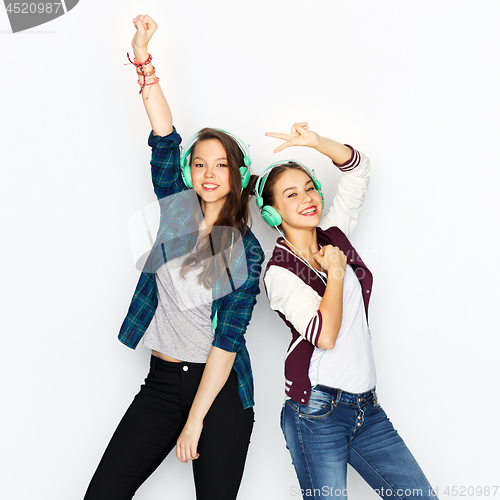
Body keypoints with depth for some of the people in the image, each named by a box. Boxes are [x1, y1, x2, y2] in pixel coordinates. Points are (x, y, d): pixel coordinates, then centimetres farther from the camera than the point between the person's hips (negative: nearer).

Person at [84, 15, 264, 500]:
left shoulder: (247, 253, -7)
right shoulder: (178, 213, 4)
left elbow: (227, 339, -12)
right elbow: (164, 141, -6)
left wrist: (195, 421, -15)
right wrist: (143, 59, -15)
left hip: (219, 388, -3)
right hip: (161, 382, 4)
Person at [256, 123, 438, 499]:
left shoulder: (333, 235, 9)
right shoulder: (279, 272, -8)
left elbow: (358, 167, 12)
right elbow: (324, 335, -22)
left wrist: (316, 142, -4)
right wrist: (336, 270, -10)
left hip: (367, 407, 6)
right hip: (318, 412, -6)